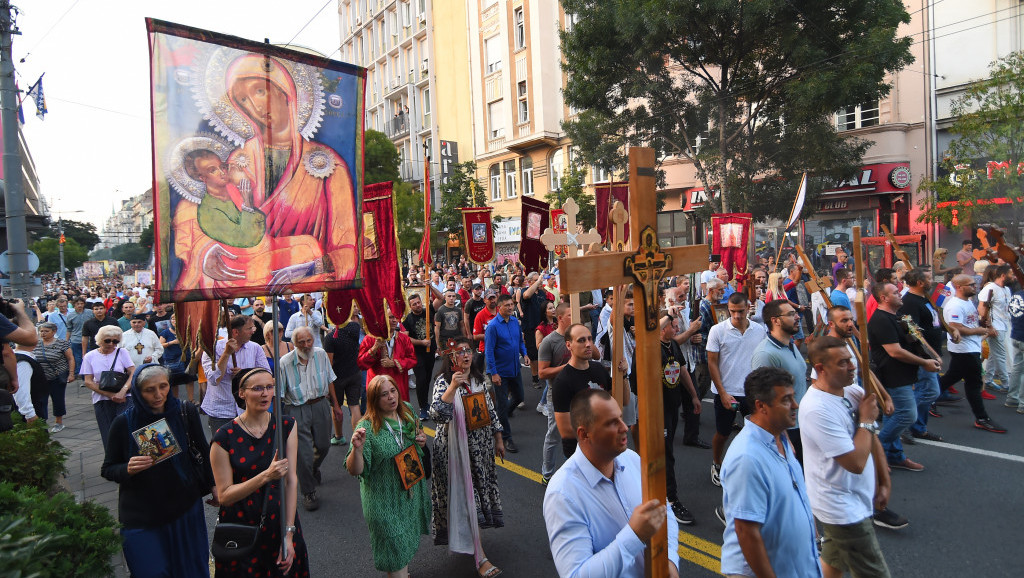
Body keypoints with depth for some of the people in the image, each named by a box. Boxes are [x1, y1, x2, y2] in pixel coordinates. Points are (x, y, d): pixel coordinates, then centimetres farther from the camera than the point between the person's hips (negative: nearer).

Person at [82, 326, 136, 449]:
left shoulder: (121, 353, 5)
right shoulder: (90, 357, 6)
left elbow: (133, 373, -3)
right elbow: (88, 382, 0)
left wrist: (122, 391, -19)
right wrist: (110, 395, -12)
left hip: (123, 399, -1)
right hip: (101, 401, 1)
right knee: (108, 436, 4)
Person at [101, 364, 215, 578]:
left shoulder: (186, 413, -7)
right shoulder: (123, 423, -10)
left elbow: (203, 451, 8)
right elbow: (107, 470, -1)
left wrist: (213, 485, 6)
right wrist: (128, 469, -21)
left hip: (185, 508, 1)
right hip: (141, 517, -1)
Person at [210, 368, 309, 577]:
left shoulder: (286, 426, -5)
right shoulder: (225, 437, -12)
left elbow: (292, 480, -9)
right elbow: (224, 495, -12)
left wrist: (289, 533, -14)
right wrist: (266, 476, -27)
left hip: (279, 523, 2)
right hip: (240, 531, -2)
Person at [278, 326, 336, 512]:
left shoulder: (321, 354, -2)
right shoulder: (285, 362, -13)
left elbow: (329, 380, 12)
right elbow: (279, 394, -8)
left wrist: (334, 402, 15)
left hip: (320, 405, 4)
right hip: (297, 410, -3)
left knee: (323, 445, 13)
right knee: (303, 453, -3)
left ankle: (314, 468, 47)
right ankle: (308, 492, 13)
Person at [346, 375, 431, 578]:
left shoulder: (408, 413, -4)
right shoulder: (368, 428, -22)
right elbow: (354, 470, -24)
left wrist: (422, 440, -6)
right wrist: (357, 448, -42)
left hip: (411, 491, 6)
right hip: (384, 499, -6)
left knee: (409, 540, 24)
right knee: (395, 546, 3)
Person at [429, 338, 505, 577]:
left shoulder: (478, 378, 5)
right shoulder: (444, 381, -13)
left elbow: (491, 411, 13)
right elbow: (437, 415, -28)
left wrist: (498, 439, 15)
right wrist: (452, 387, -36)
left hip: (481, 447, 6)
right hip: (456, 449, -6)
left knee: (479, 491, 15)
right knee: (465, 497, -4)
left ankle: (469, 538, 38)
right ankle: (480, 557, 0)